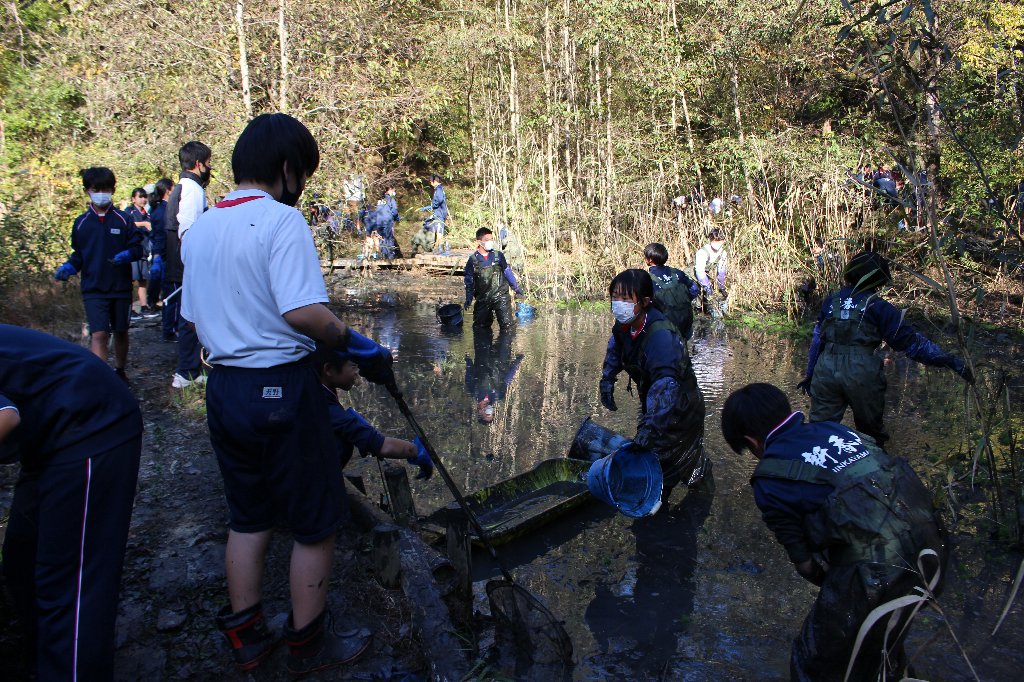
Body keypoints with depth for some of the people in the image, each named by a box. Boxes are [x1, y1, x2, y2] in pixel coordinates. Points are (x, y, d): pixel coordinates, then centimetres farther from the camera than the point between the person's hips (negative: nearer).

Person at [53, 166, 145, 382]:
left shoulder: (123, 220, 1)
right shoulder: (81, 223, 6)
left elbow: (137, 248, 2)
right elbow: (78, 255, 14)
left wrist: (127, 255, -19)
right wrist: (68, 267, -5)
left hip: (121, 287, 0)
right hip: (94, 290, 0)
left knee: (120, 332, 13)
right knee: (99, 334, -13)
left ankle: (119, 371, 33)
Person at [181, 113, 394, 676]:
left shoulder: (199, 228, 10)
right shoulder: (281, 218, -14)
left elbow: (196, 317, 13)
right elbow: (303, 311, -25)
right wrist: (358, 345, -12)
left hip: (223, 389, 8)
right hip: (281, 389, -8)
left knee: (248, 518, 21)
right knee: (316, 523, 9)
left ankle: (245, 634, 33)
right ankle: (308, 644, 23)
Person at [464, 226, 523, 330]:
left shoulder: (498, 255, 3)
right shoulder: (473, 260, 1)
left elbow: (507, 272, 15)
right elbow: (469, 281, 6)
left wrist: (516, 288, 21)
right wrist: (468, 299, 1)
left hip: (500, 296, -1)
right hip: (482, 298, 1)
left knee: (507, 325, -10)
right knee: (480, 326, 8)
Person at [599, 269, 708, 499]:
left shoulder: (660, 335, -38)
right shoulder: (625, 325, -11)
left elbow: (665, 384, -49)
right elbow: (615, 347, 14)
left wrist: (649, 429, -56)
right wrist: (607, 380, 8)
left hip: (679, 410, -8)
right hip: (652, 405, 8)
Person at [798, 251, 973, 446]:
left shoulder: (831, 301, 13)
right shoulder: (877, 307, 0)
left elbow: (817, 339, 16)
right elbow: (910, 341, -3)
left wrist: (809, 374, 24)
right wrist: (950, 360, -1)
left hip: (826, 371, 3)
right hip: (862, 375, -3)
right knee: (871, 431, 16)